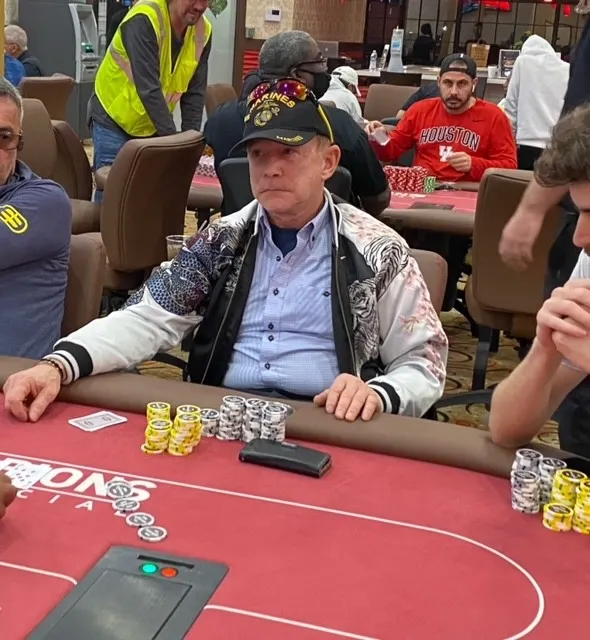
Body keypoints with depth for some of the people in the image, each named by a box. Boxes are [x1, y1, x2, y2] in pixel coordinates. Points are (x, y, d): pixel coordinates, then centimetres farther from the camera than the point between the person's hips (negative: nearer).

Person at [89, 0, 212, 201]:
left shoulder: (203, 31, -5)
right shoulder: (144, 19, -24)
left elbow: (195, 92, -2)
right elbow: (148, 88, -30)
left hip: (153, 127, 5)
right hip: (114, 120, -5)